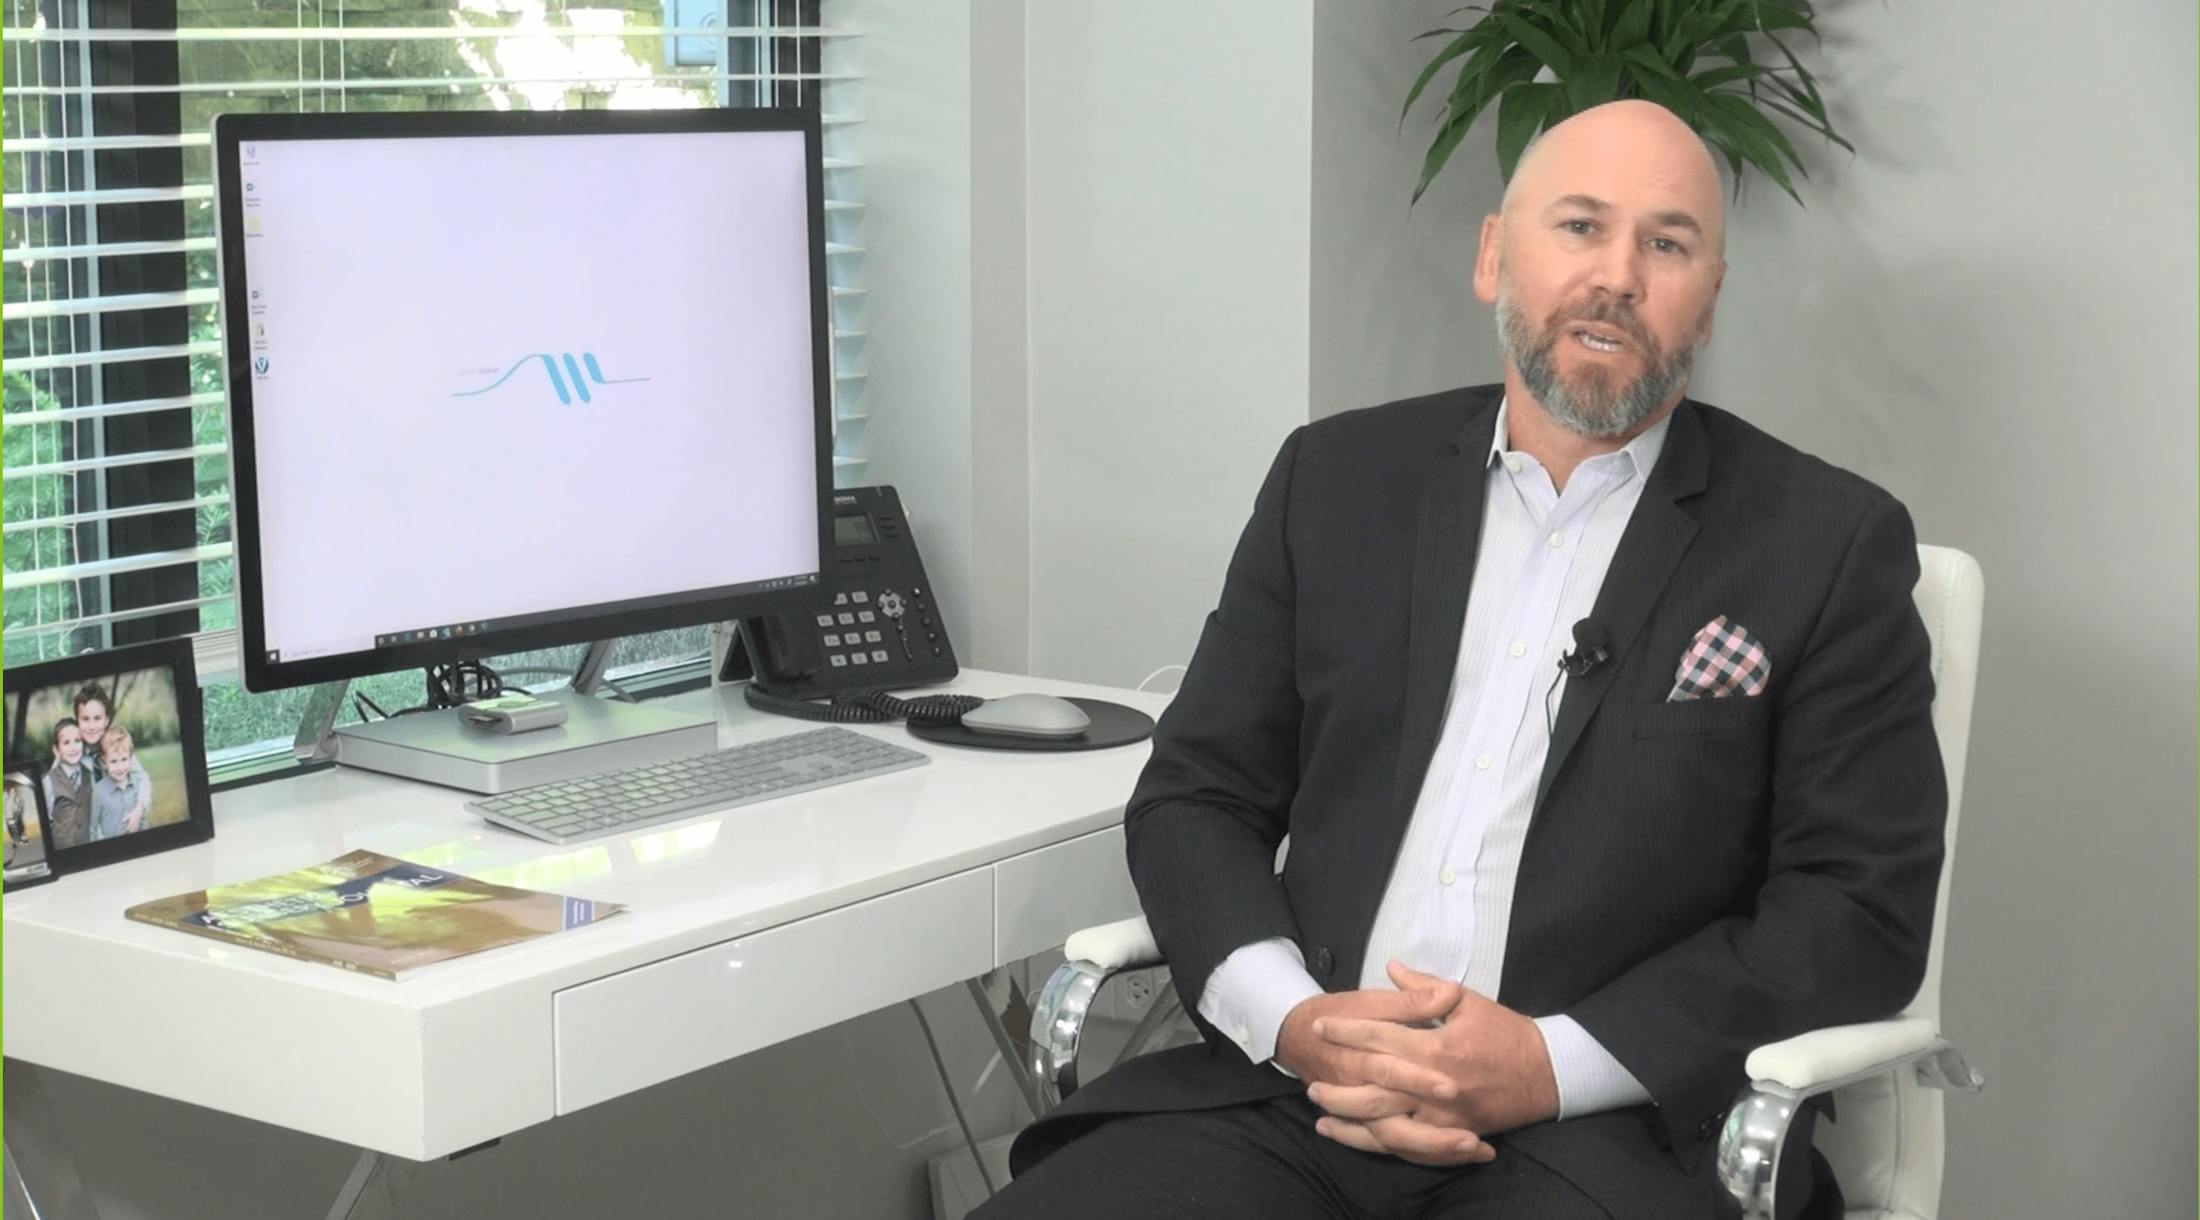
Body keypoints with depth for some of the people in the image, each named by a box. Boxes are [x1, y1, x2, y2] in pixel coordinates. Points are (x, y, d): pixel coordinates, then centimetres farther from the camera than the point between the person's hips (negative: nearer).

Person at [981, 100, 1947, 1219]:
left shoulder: (1828, 544, 4)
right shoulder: (1338, 478, 13)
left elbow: (1865, 905, -1)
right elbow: (1193, 798, 13)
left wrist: (1551, 1064, -13)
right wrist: (1293, 1019, -8)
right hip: (1290, 1090, 3)